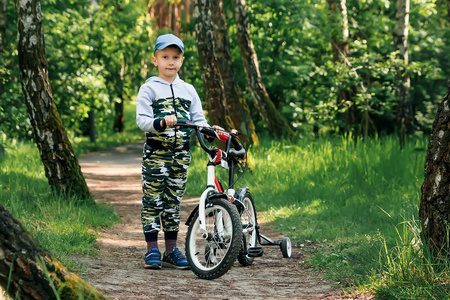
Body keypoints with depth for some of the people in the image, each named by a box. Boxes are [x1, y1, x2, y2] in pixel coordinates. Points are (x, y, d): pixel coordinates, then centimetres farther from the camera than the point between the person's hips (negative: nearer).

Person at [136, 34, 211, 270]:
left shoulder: (188, 90, 13)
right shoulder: (149, 89, 0)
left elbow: (198, 119, 11)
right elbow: (142, 120, -10)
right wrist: (160, 122, -29)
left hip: (181, 153, 4)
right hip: (155, 152, -3)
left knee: (174, 200, 9)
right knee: (153, 199, -3)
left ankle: (172, 250, 15)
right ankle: (152, 250, 5)